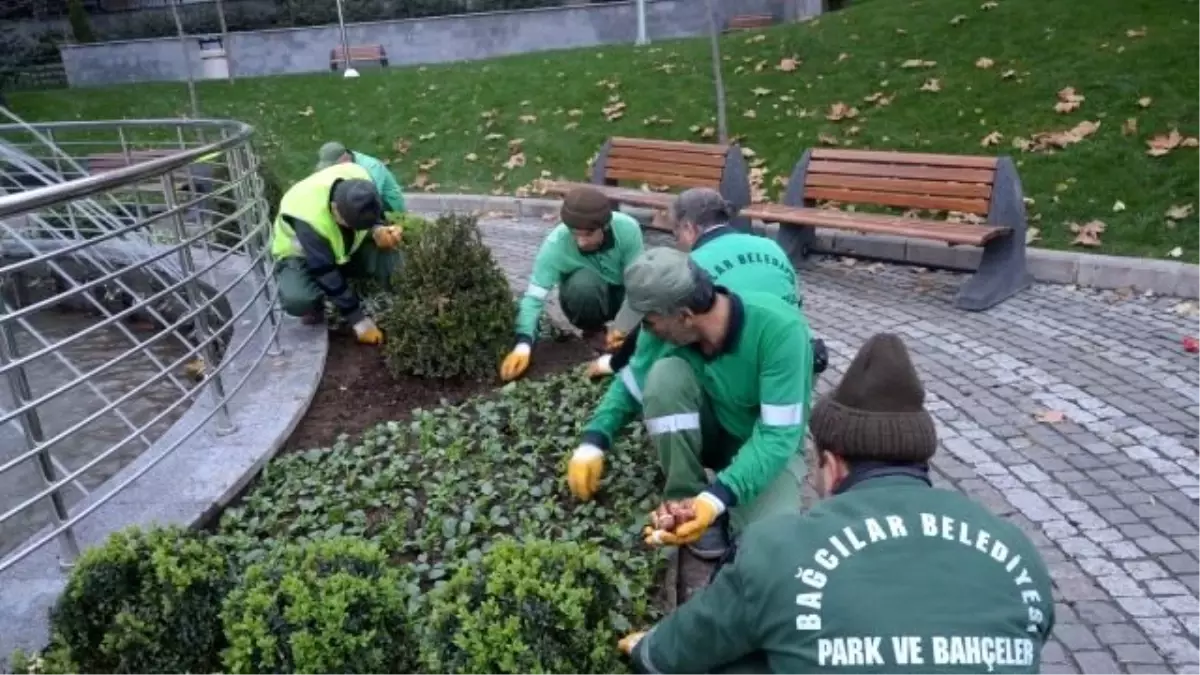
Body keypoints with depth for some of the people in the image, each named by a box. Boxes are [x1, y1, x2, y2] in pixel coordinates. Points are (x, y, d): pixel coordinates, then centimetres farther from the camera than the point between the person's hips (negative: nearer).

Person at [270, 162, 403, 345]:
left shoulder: (359, 180, -27)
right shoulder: (309, 218, -41)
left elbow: (373, 216, -6)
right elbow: (326, 274, -34)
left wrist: (379, 231, -32)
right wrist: (358, 319, -31)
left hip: (345, 248, 4)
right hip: (299, 255, -4)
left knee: (388, 255, -27)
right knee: (297, 300, -36)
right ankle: (315, 307, 0)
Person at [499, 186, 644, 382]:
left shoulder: (627, 229, -30)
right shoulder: (556, 243, -30)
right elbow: (534, 296, -31)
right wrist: (523, 344, -44)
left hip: (623, 294, 1)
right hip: (585, 297, -1)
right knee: (584, 282, -36)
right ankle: (593, 331, -6)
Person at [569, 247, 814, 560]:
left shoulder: (779, 328, -34)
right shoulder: (671, 329, -19)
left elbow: (778, 434, -32)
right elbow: (630, 385, -1)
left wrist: (717, 498, -41)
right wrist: (593, 443, -15)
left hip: (768, 443, -3)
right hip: (710, 431, 3)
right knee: (665, 374, -28)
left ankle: (707, 503, 3)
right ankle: (689, 500, -12)